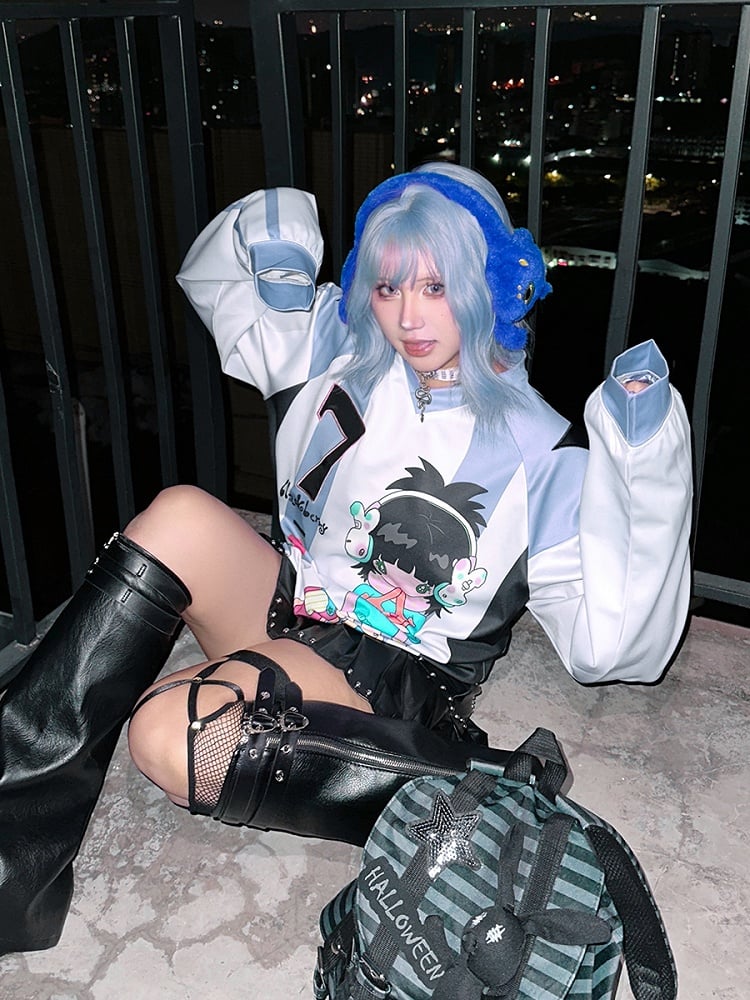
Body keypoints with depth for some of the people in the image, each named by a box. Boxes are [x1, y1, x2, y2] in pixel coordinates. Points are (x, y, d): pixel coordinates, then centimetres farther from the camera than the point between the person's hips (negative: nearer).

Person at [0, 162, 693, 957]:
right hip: (283, 606, 5)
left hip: (379, 677, -5)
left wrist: (645, 475, -25)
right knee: (181, 516, -27)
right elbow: (213, 281, 19)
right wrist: (264, 235, -4)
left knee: (169, 737, -31)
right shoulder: (338, 349, 3)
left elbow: (605, 645, -15)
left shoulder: (535, 451, -11)